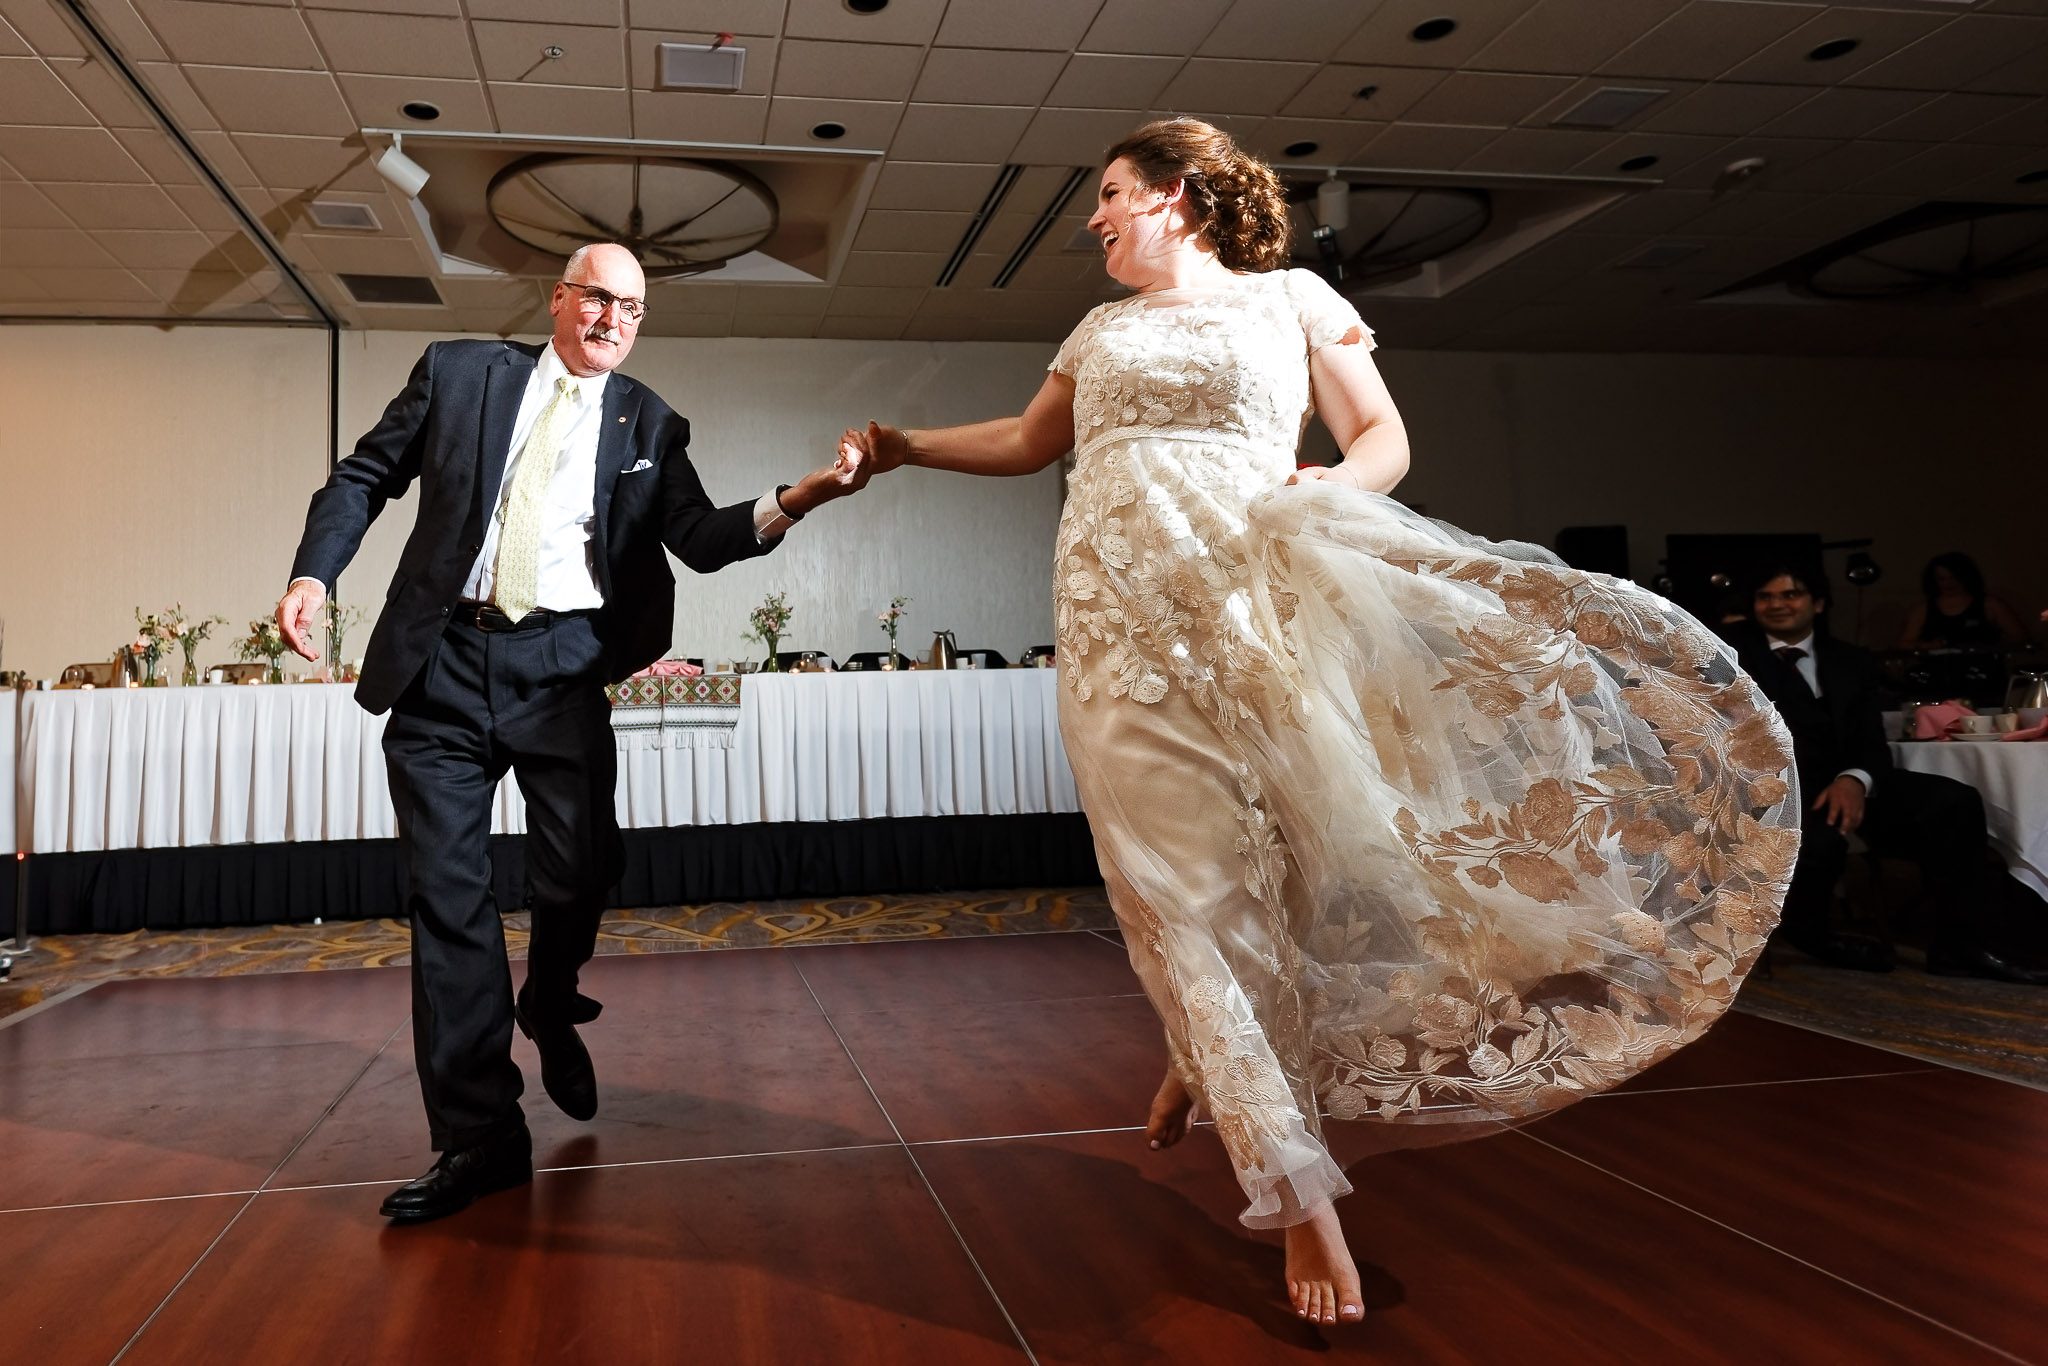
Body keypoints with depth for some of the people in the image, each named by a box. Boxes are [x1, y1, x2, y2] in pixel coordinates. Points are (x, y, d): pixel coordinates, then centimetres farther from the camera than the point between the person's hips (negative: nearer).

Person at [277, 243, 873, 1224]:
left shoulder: (650, 426, 11)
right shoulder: (459, 372, 10)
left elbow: (699, 538, 0)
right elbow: (367, 475, 13)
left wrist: (792, 503, -17)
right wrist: (314, 570, -3)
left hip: (560, 664, 0)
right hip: (440, 663, 0)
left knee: (581, 869, -7)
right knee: (447, 894, 0)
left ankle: (551, 1011, 30)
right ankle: (480, 1137, 10)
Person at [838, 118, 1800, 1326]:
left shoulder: (1291, 297, 13)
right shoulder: (1102, 329, 25)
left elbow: (1384, 438, 8)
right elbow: (1029, 442, 31)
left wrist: (1328, 489, -11)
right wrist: (903, 446, 27)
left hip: (1257, 588, -2)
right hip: (1123, 607, 2)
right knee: (1189, 876, -8)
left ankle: (1213, 1051, 7)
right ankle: (1299, 1193, -2)